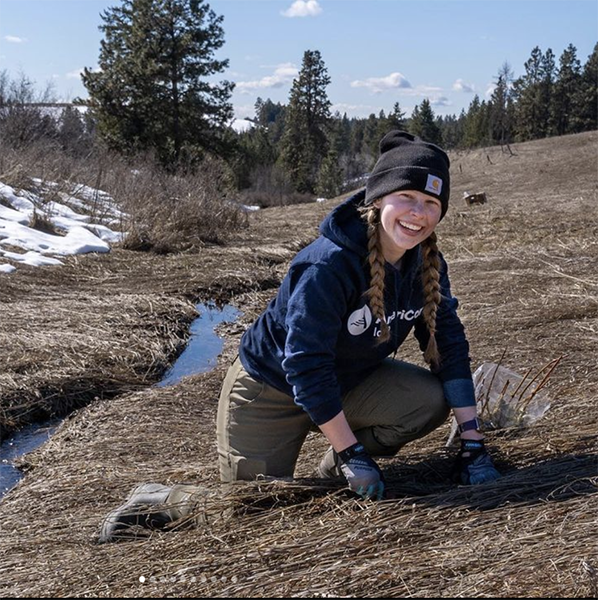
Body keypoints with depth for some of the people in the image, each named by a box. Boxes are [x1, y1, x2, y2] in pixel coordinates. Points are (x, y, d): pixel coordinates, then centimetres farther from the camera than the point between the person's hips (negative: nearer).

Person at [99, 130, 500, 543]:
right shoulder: (328, 266, -32)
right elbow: (306, 368, -29)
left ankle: (332, 475, 6)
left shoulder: (428, 266, -9)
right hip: (270, 389, -6)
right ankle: (155, 503, 21)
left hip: (348, 381, 6)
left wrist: (473, 444, -12)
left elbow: (451, 346, -6)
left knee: (431, 398, -17)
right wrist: (352, 453, -25)